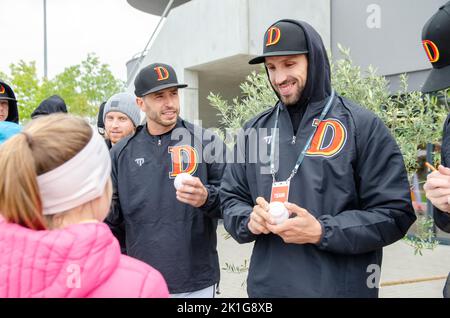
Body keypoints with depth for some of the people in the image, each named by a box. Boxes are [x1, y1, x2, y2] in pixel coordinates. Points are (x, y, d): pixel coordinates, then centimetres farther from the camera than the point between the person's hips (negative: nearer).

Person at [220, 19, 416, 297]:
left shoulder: (362, 126, -6)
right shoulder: (254, 130, 7)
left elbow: (395, 214, -9)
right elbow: (231, 199, 12)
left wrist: (321, 232, -20)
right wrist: (249, 219, -10)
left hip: (340, 287, -3)